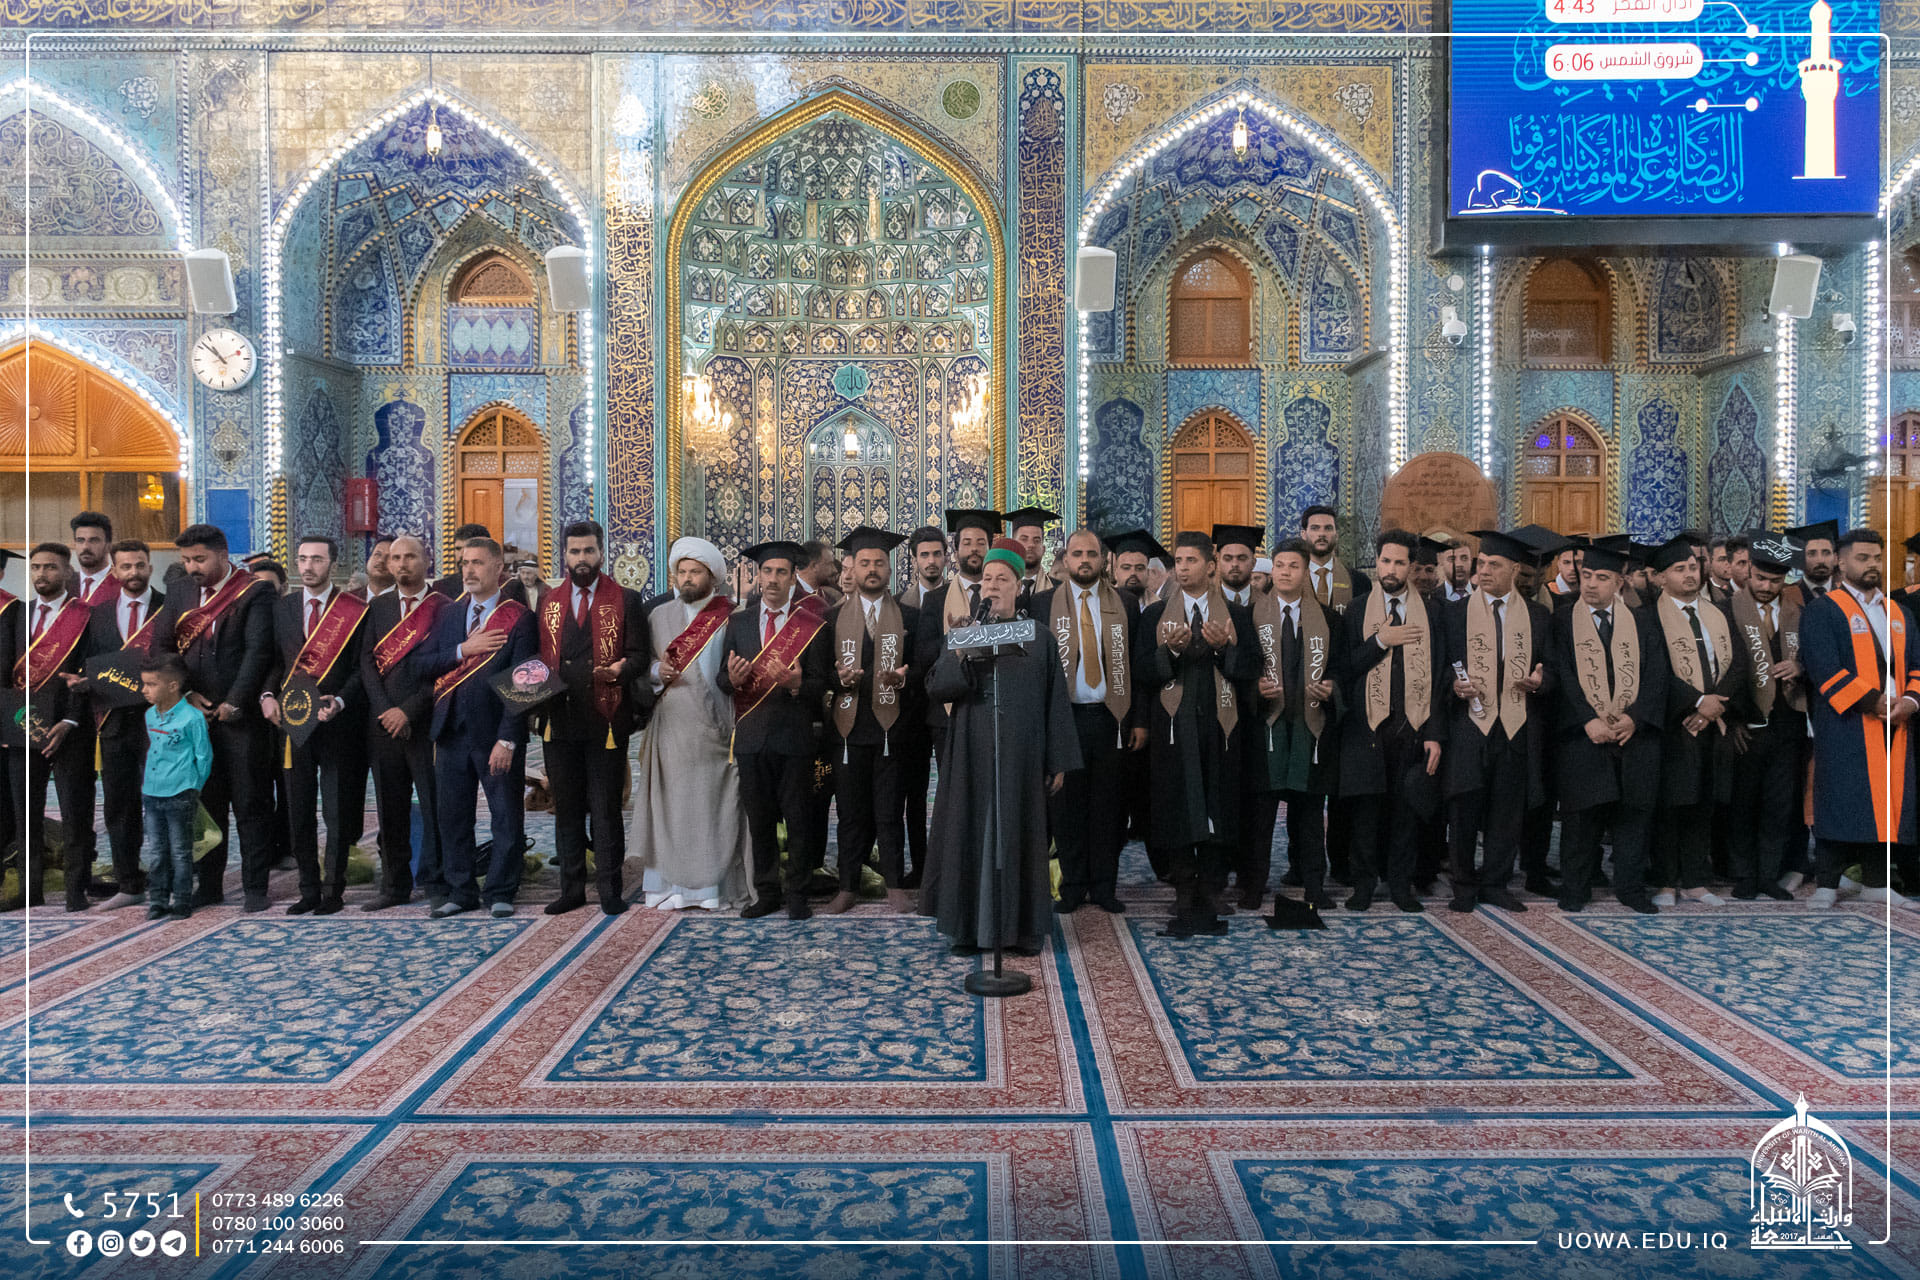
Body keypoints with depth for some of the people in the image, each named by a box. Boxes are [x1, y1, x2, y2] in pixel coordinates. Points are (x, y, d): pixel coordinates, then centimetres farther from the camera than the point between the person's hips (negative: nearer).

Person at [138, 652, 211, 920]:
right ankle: (157, 903, 24)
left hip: (179, 796, -6)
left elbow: (204, 757, -8)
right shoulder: (150, 715, 5)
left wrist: (192, 788, -4)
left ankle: (182, 904, 15)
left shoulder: (192, 718, -15)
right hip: (151, 794, 6)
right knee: (155, 852, 13)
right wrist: (147, 781, 17)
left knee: (180, 852, 5)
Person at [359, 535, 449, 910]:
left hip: (427, 722, -4)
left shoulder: (444, 608, 0)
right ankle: (395, 886, 19)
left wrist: (408, 710, -11)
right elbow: (367, 662, 7)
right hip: (384, 723, 4)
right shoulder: (376, 607, 13)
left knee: (435, 806, -2)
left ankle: (436, 885, 6)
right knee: (389, 809, 9)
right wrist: (386, 712, -5)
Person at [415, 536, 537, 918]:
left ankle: (500, 893, 15)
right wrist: (463, 650, -11)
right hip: (451, 732, 5)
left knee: (507, 816, 3)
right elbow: (419, 663, 5)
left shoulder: (520, 618, -5)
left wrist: (507, 739, -16)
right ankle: (461, 892, 22)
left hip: (496, 733, -5)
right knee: (452, 815, 10)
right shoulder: (448, 614, 12)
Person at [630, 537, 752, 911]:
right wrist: (657, 672, -7)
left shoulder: (728, 617, 3)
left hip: (713, 725, -2)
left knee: (712, 803, 0)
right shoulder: (659, 616, 12)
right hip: (670, 725, 2)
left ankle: (711, 885, 8)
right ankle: (669, 884, 10)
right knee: (668, 802, 1)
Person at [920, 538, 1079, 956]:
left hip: (1021, 759, 0)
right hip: (971, 757, 1)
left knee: (1019, 835, 5)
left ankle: (1021, 927, 17)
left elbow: (1055, 702, 3)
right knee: (971, 833, 4)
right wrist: (957, 651, -21)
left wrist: (1058, 761, 0)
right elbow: (935, 688, -4)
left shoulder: (1040, 638, 5)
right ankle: (969, 925, 15)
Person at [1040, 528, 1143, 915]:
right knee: (1067, 806, 4)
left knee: (1108, 806, 5)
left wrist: (1139, 720, 0)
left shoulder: (1125, 606, 7)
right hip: (1064, 718, -1)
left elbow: (1138, 665, 6)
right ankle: (1073, 887, 16)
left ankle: (1104, 887, 17)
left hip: (1111, 718, 1)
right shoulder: (1044, 605, 4)